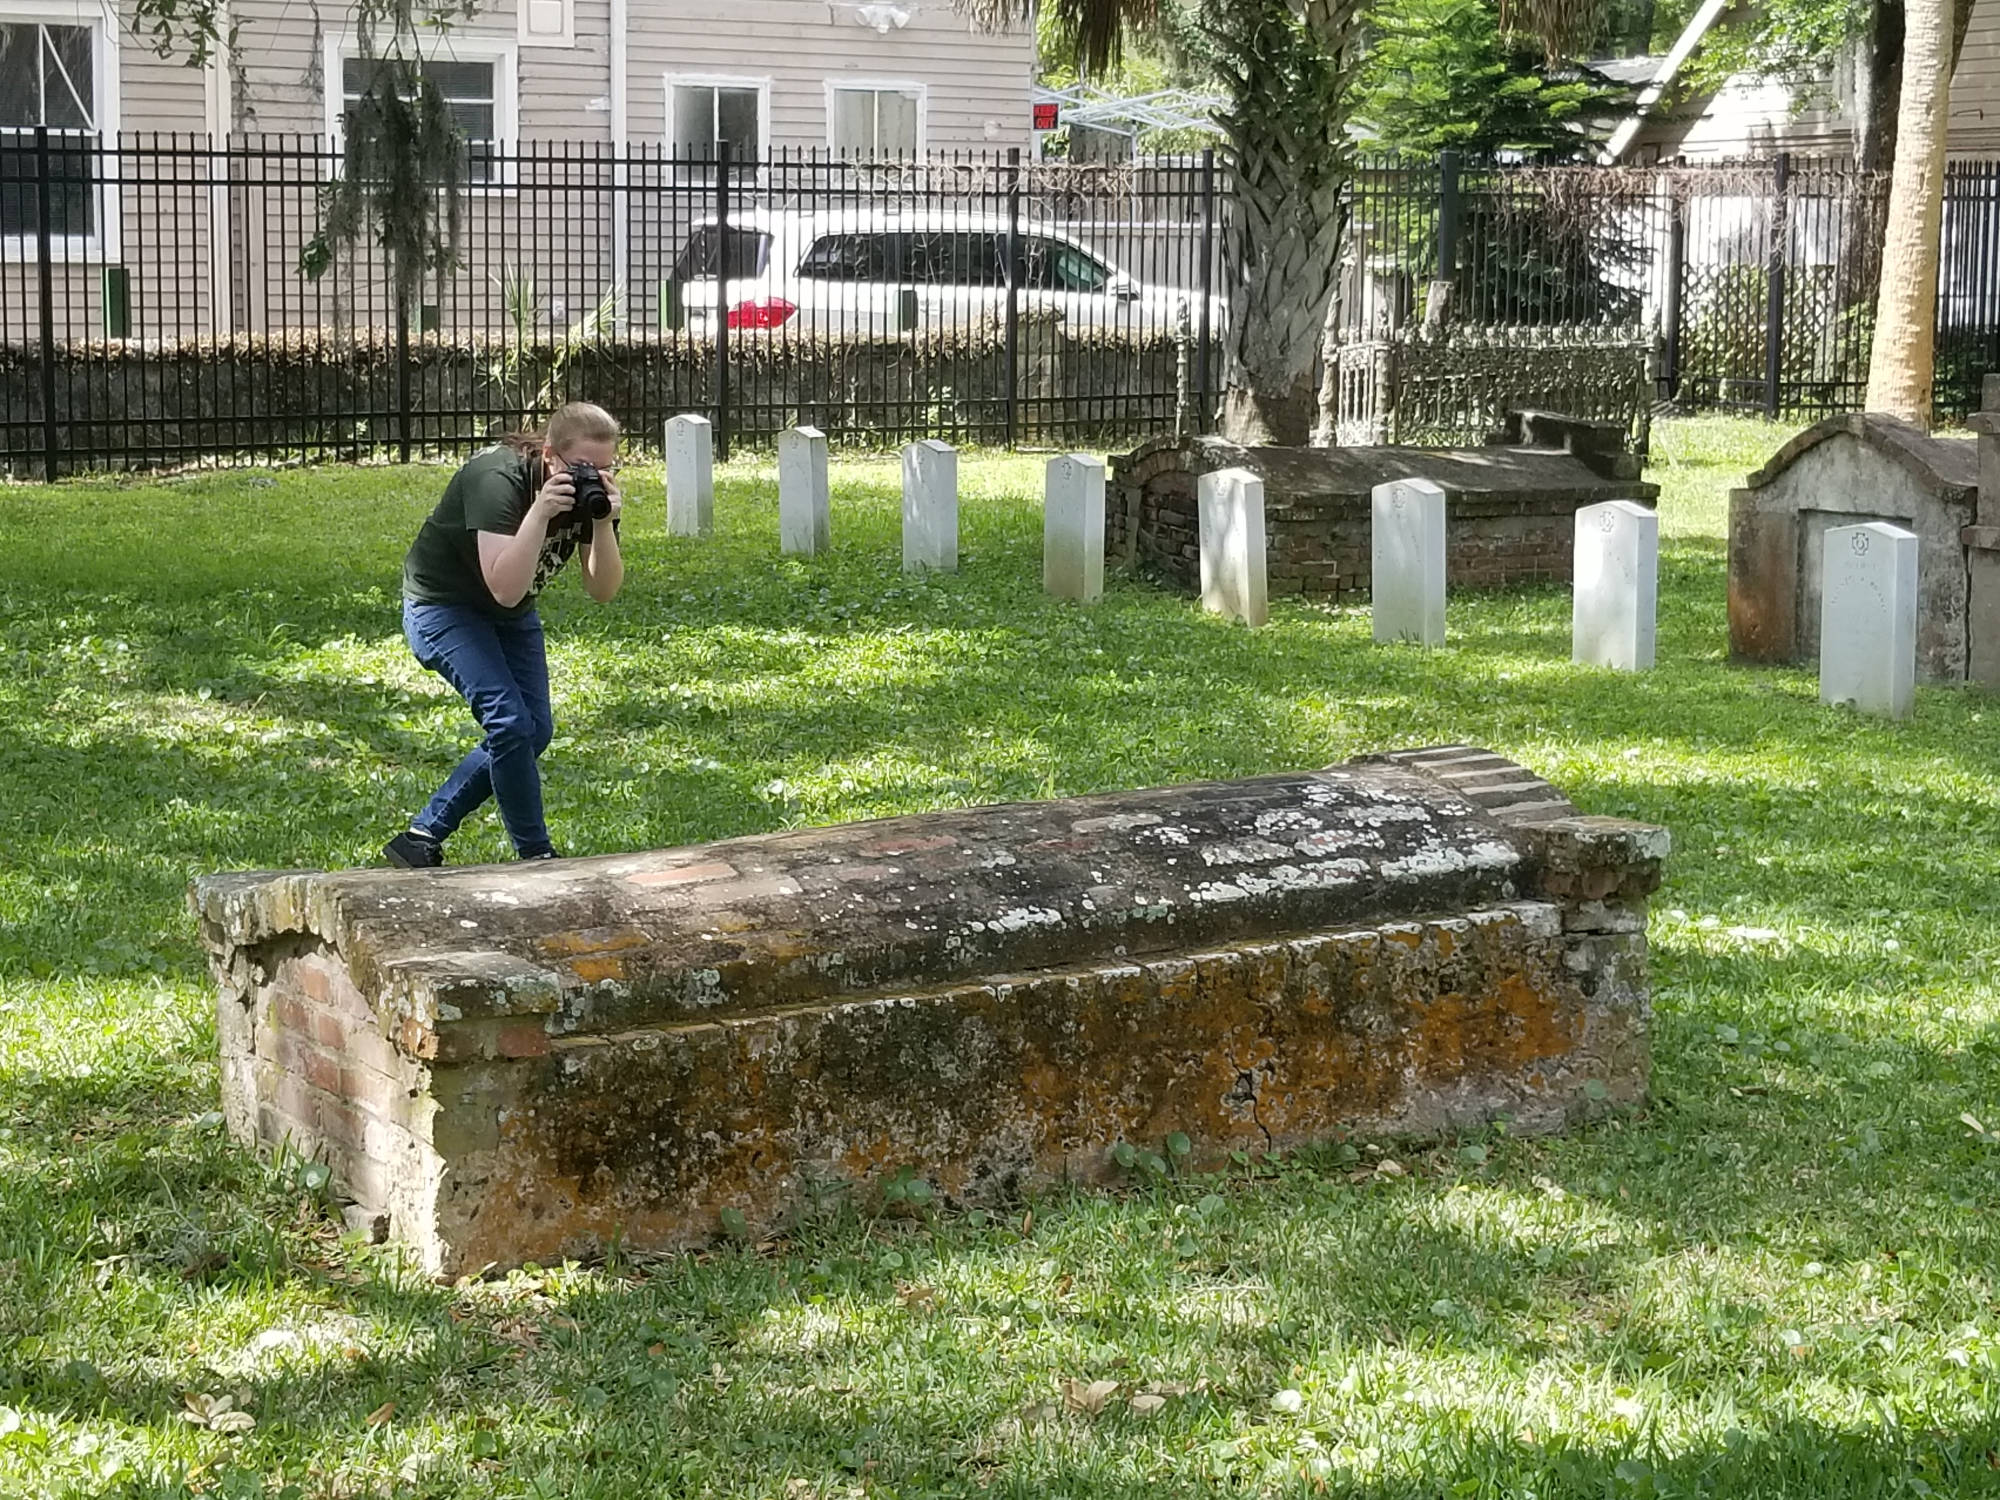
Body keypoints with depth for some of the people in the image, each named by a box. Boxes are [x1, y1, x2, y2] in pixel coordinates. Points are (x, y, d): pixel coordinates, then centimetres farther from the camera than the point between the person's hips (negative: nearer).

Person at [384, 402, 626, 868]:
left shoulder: (591, 490, -14)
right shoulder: (499, 480, -34)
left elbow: (603, 591, -17)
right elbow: (505, 589, -42)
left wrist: (603, 523, -32)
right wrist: (540, 512, -48)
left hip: (512, 617, 8)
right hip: (442, 605, -8)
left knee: (535, 729, 3)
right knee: (509, 721, -21)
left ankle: (420, 839, 10)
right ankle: (537, 857, -8)